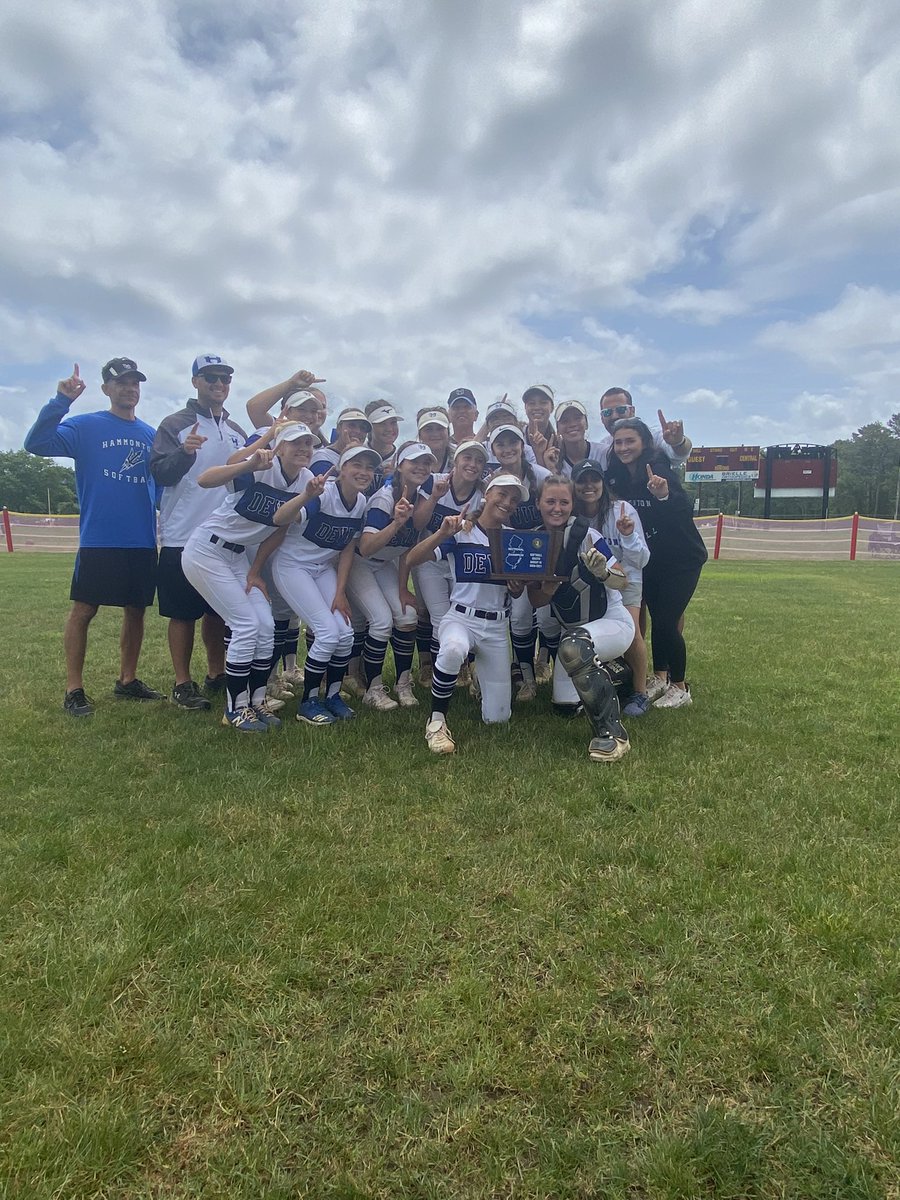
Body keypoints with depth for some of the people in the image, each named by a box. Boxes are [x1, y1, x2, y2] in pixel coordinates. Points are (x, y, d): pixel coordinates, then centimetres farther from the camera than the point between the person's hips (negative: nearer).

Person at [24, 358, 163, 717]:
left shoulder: (151, 435, 12)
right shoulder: (85, 426, 0)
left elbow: (162, 483, 19)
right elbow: (36, 443, -13)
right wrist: (61, 401, -22)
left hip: (143, 541, 5)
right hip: (98, 540, -4)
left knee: (136, 611, 10)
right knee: (83, 610, -1)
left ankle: (128, 680, 24)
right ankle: (74, 689, 8)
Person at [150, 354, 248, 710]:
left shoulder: (237, 431, 15)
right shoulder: (175, 424, -2)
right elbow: (160, 474, -12)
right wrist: (184, 452, -30)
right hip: (183, 537, -5)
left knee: (219, 610, 13)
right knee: (183, 613, 1)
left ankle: (217, 673, 26)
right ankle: (183, 683, 11)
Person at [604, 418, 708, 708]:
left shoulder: (659, 471, -21)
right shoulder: (616, 475, -4)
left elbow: (684, 513, -32)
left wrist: (664, 496, -49)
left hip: (681, 559, -5)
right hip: (649, 559, 5)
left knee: (667, 621, -8)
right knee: (656, 618, 10)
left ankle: (680, 688, 7)